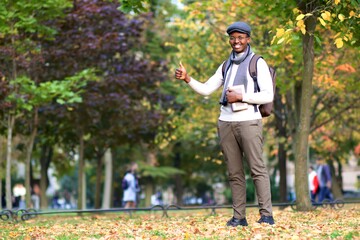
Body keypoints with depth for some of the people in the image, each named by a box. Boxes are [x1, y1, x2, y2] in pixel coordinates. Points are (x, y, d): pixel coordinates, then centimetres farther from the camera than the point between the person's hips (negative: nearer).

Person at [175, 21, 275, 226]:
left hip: (248, 122, -6)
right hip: (226, 123, 6)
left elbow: (268, 95, -7)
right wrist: (187, 78, 0)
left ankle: (266, 215, -10)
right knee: (235, 173, 4)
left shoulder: (258, 64, 1)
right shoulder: (226, 66, 19)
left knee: (257, 169, -9)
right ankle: (239, 217, 5)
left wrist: (241, 96, -13)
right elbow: (206, 89, 16)